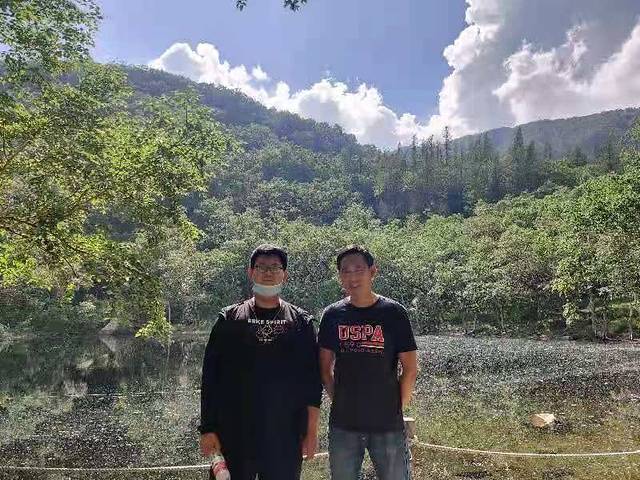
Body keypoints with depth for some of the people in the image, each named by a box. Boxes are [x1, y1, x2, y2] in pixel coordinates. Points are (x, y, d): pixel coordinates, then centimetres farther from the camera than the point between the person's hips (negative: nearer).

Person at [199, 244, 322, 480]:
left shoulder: (301, 321, 5)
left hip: (286, 436, 0)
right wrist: (208, 429, -1)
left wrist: (311, 431, 0)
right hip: (235, 434, 0)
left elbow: (313, 380, 4)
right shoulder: (229, 319, 4)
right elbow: (211, 376, 3)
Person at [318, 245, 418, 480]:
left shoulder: (393, 313, -6)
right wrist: (340, 402, 4)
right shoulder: (332, 315, 1)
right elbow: (325, 368, 8)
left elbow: (410, 369, -2)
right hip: (343, 424, 2)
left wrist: (396, 407, -1)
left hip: (387, 425, -2)